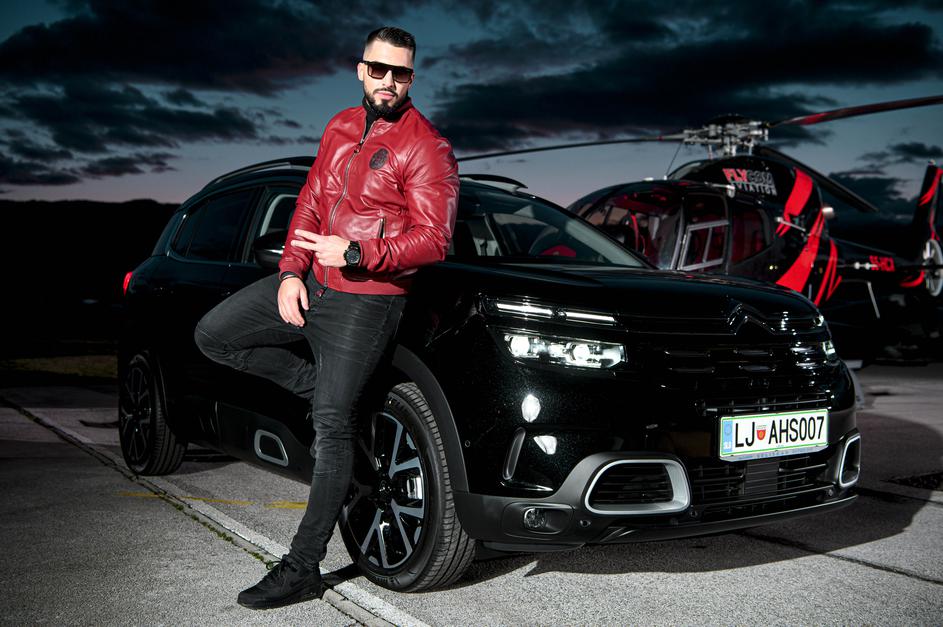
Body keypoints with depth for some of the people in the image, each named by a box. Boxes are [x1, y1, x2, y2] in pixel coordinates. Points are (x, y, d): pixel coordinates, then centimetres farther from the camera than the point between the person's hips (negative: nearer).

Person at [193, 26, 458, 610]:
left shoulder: (426, 147, -10)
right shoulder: (341, 128, 13)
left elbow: (434, 239, -15)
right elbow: (310, 204, 15)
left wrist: (354, 253, -25)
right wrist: (291, 272, 2)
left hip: (364, 301, -8)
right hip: (309, 281, 8)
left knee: (333, 430, -5)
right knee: (213, 335, 10)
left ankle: (302, 568, 4)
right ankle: (317, 382, 16)